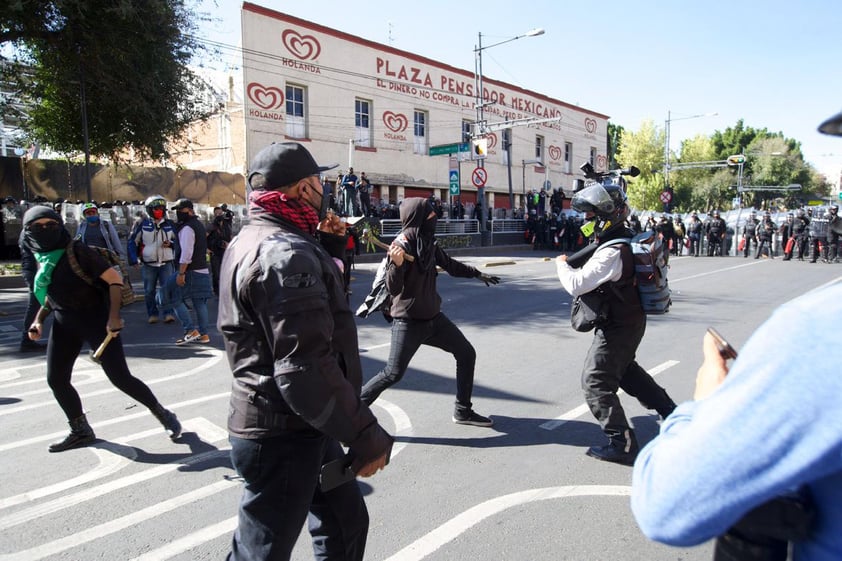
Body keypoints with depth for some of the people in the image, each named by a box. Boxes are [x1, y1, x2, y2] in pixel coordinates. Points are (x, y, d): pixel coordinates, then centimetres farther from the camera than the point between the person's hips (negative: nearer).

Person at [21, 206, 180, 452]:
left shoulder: (78, 252, -15)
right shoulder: (41, 257, 7)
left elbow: (115, 279, -20)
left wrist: (114, 317, -27)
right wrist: (39, 319, 8)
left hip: (96, 320, -7)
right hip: (64, 325, 7)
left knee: (120, 378, -7)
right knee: (56, 380, 8)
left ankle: (164, 415, 9)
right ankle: (80, 431, 26)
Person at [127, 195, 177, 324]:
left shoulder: (169, 224, 3)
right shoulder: (141, 224, -3)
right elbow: (132, 242, 1)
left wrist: (171, 243, -9)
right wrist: (134, 260, -7)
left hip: (166, 263, 1)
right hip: (148, 264, -1)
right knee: (149, 291, 7)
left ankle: (168, 313, 0)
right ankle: (152, 314, 18)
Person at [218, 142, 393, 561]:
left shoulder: (253, 241, 11)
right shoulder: (286, 252, -22)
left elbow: (311, 306, 22)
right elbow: (306, 369, -29)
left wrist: (328, 247, 9)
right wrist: (366, 437, -20)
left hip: (302, 428, 10)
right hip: (283, 437, -10)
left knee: (346, 523, 23)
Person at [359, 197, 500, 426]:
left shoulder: (429, 242, 2)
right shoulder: (402, 244, -19)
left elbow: (450, 265, 21)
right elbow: (393, 289, -23)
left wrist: (477, 274, 31)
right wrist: (396, 265, -41)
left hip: (434, 317, 8)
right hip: (408, 321, -8)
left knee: (466, 354, 11)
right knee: (393, 373, -7)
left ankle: (463, 411, 25)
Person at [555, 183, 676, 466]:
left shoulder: (611, 253, -28)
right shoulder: (625, 240, 3)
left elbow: (576, 285, -31)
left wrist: (562, 263, -12)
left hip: (618, 327, -10)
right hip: (631, 319, 10)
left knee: (595, 381, -2)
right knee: (625, 369, 29)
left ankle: (621, 443, 2)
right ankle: (668, 410, 41)